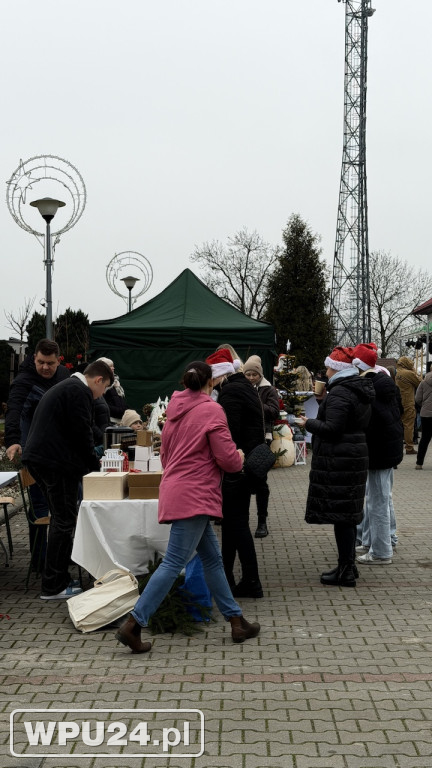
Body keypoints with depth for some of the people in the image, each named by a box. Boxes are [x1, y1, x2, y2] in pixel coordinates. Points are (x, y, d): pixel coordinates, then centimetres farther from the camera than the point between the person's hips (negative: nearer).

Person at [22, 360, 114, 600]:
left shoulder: (64, 387, 23)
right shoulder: (79, 392, -11)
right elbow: (81, 433, -15)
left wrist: (90, 462, 21)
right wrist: (94, 464, -1)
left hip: (38, 458, 11)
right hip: (57, 463, -11)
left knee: (60, 520, 17)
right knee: (64, 523, -5)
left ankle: (58, 579, 22)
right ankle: (53, 587, -1)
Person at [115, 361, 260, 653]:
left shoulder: (175, 410, 12)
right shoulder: (211, 410, -10)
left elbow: (165, 456, 21)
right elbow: (228, 459, -12)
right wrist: (240, 457, 9)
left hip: (177, 491, 9)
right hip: (195, 496, -9)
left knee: (213, 559, 14)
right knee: (174, 563, -8)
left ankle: (237, 621, 21)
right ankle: (133, 624, -9)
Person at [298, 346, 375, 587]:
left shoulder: (339, 393, -17)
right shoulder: (361, 391, 14)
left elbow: (332, 428, -23)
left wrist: (309, 423, -7)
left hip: (338, 460, -10)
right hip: (357, 456, 10)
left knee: (340, 515, -5)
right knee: (349, 514, 16)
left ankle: (346, 571, -1)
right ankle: (349, 565, 24)